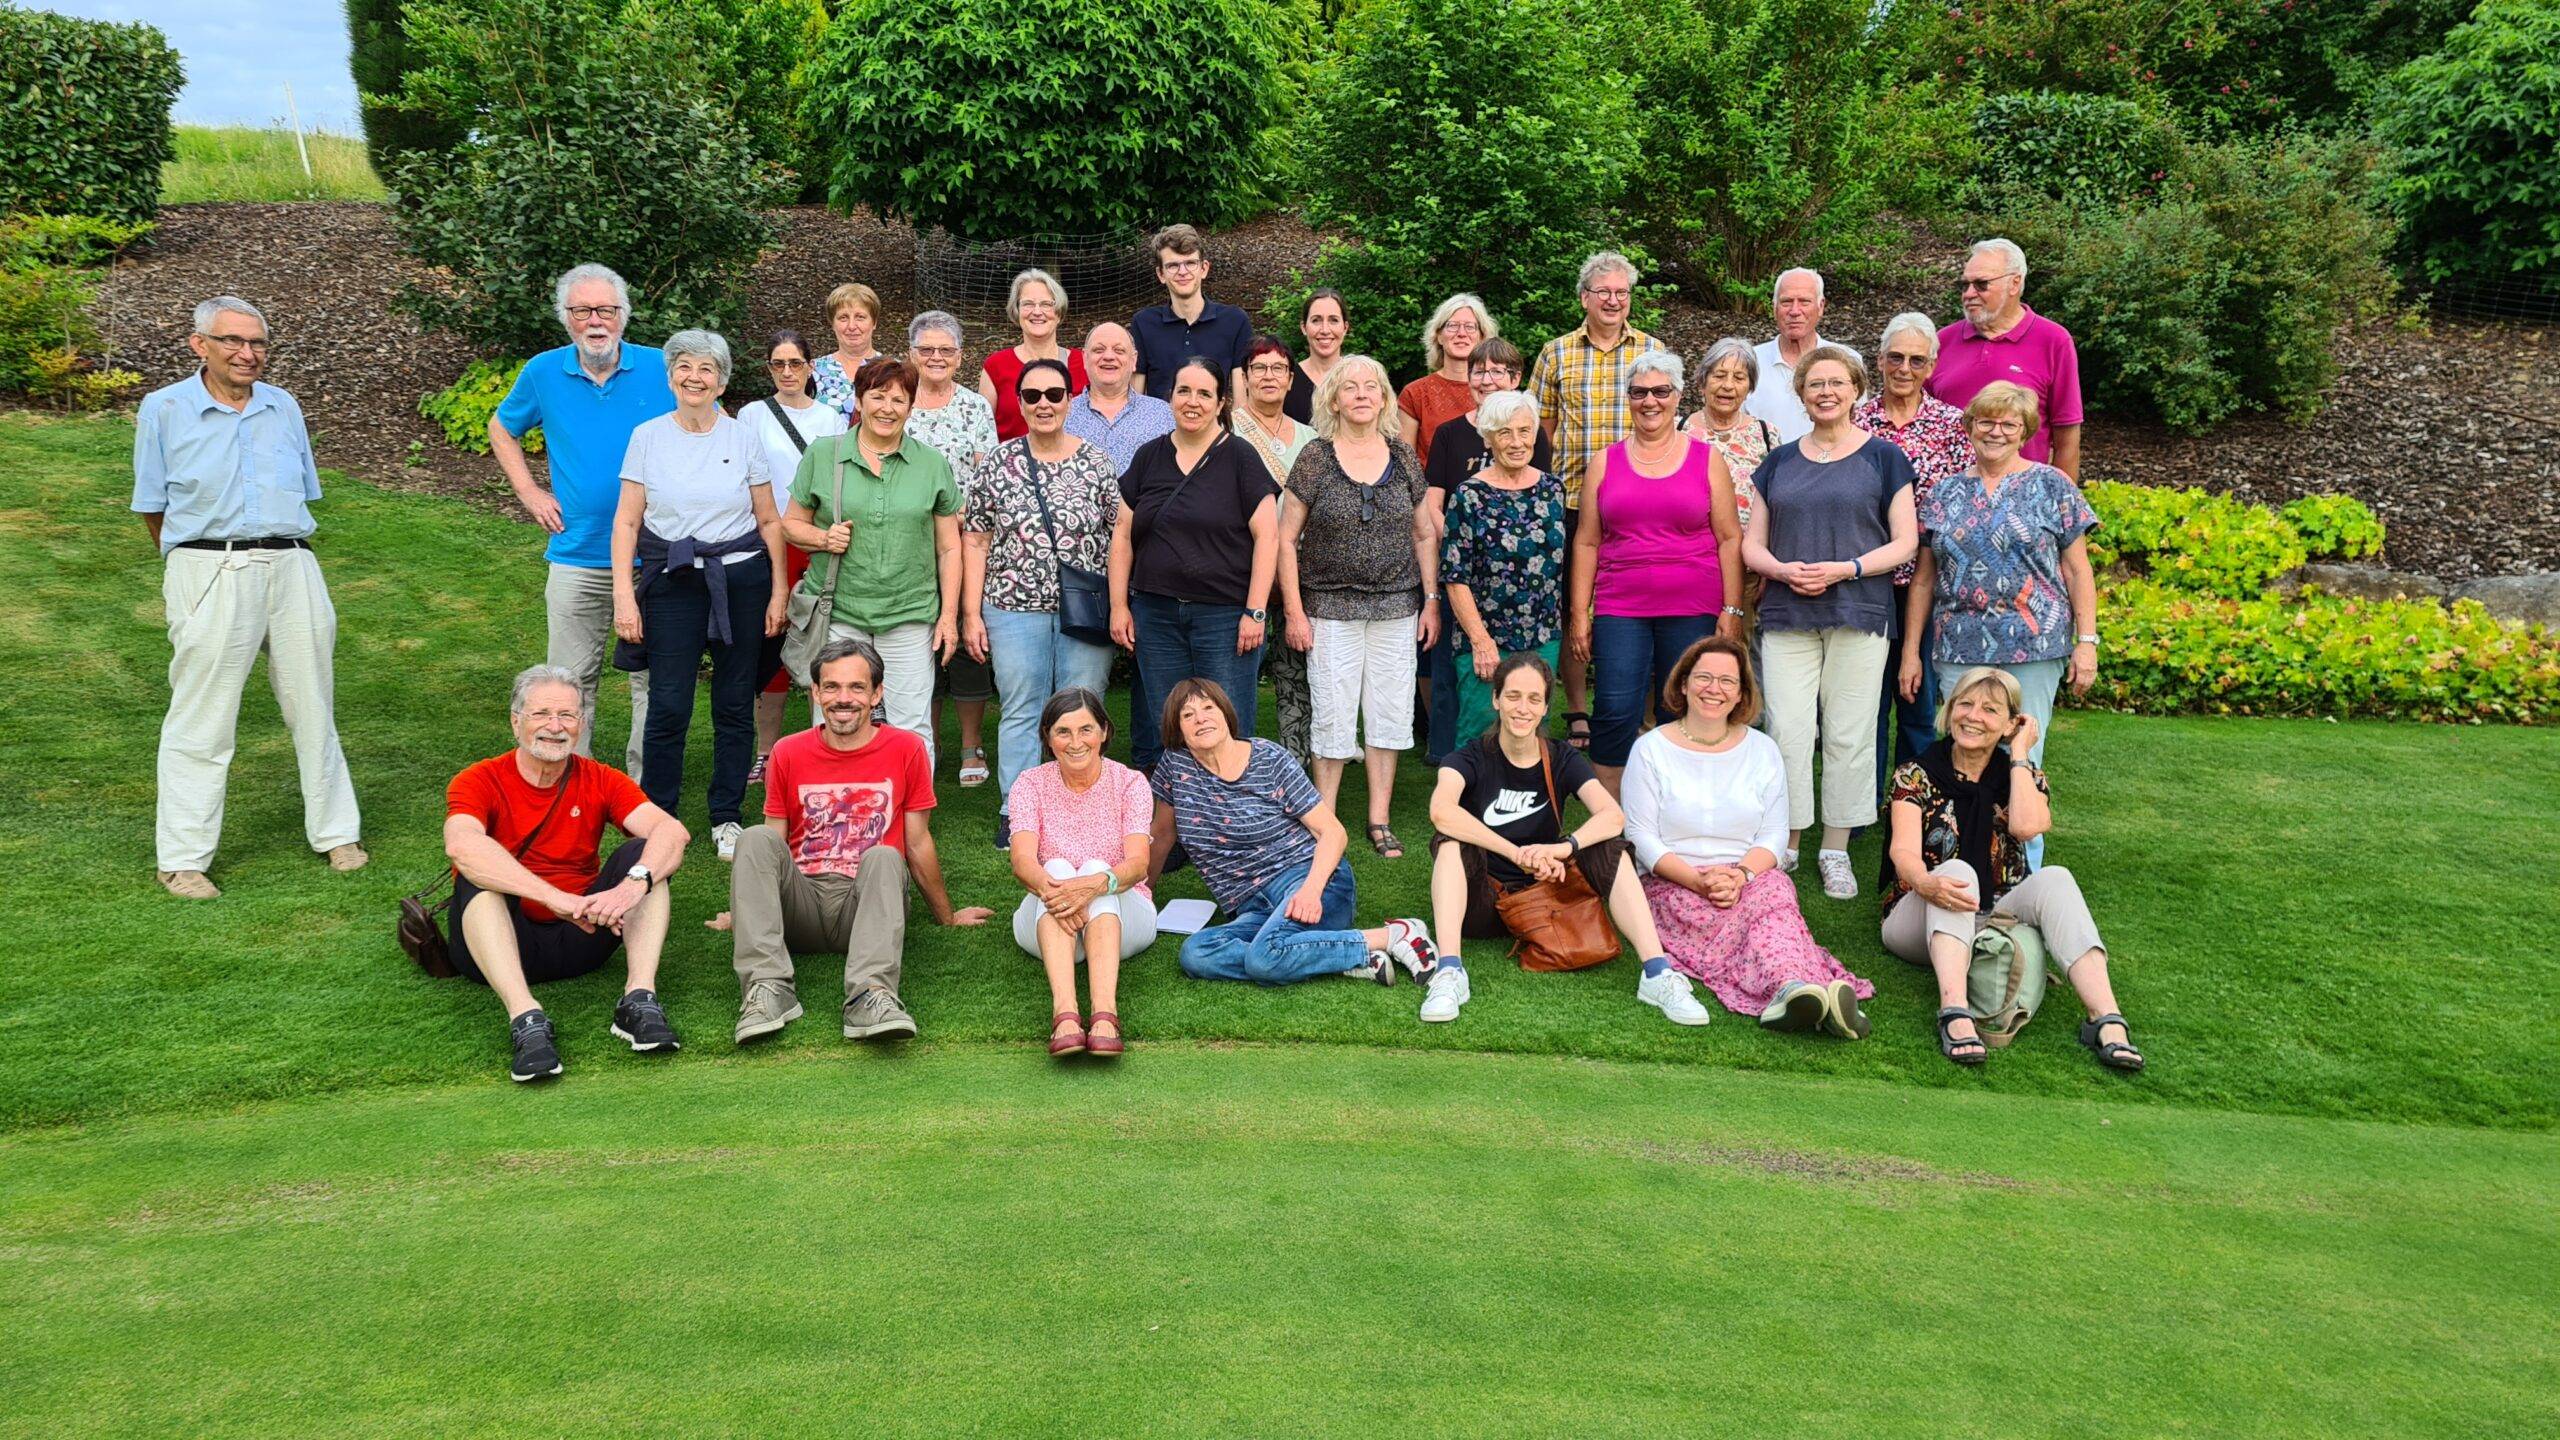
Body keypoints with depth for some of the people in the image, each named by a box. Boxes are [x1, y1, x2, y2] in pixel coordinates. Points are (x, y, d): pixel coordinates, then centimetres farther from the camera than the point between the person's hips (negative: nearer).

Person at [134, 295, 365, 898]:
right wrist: (191, 561, 12)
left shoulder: (284, 408, 12)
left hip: (292, 567, 4)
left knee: (314, 709, 9)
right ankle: (183, 860, 8)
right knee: (201, 721, -1)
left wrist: (271, 550, 15)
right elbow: (153, 507, 9)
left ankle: (336, 833, 21)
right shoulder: (163, 409, 2)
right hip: (209, 575, -3)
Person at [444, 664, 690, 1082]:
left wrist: (633, 884, -37)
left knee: (642, 853, -16)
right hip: (505, 944, -2)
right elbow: (460, 845, -31)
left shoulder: (600, 781, 2)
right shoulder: (479, 782, -7)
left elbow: (673, 832, -15)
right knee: (477, 876, -29)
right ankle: (525, 1019, -43)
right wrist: (557, 898, -42)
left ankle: (639, 999, -31)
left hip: (581, 939, 2)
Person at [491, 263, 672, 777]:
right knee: (571, 679, 8)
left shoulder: (662, 369, -3)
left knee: (653, 677, 4)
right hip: (576, 556, 1)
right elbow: (501, 428, 21)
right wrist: (529, 492, 9)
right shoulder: (543, 373, 3)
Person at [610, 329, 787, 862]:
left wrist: (779, 592, 4)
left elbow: (769, 521, 8)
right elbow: (627, 521, 3)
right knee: (669, 705, -5)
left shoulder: (745, 439, 4)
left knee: (735, 704, 5)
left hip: (741, 579, 1)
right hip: (671, 580, -1)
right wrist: (623, 594, -5)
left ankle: (727, 817, 17)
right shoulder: (648, 437, 3)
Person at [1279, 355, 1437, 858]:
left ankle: (1379, 820, 16)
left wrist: (1432, 599, 6)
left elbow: (1424, 535, 12)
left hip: (1397, 607, 3)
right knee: (1333, 716, 0)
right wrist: (1295, 611, -7)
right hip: (1331, 607, -3)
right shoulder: (1315, 458, -3)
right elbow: (1286, 539, -3)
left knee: (1389, 713, 6)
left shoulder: (1403, 457, 6)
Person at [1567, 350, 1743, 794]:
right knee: (1615, 712, -9)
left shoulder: (1707, 458, 7)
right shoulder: (1607, 462, 10)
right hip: (1620, 610, 0)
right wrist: (1579, 613, 4)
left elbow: (1729, 539, 6)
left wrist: (1732, 610, -1)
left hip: (1692, 611, 0)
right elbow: (1586, 542, 10)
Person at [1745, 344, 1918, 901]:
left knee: (1849, 734, 0)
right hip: (1787, 617, 2)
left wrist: (1845, 569, -13)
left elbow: (1904, 542, 1)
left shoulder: (1882, 457, 6)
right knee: (1788, 730, -4)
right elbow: (1751, 544, 13)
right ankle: (1785, 847, 7)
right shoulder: (1779, 461, 14)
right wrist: (1783, 570, -9)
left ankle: (1836, 850, 10)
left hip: (1859, 614, -2)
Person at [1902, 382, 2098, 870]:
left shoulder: (2051, 487, 3)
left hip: (2034, 648, -2)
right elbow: (1924, 578, 12)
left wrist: (2086, 642, -4)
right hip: (1958, 649, 3)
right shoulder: (1944, 494, 10)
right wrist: (1910, 651, 10)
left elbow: (2077, 570, 2)